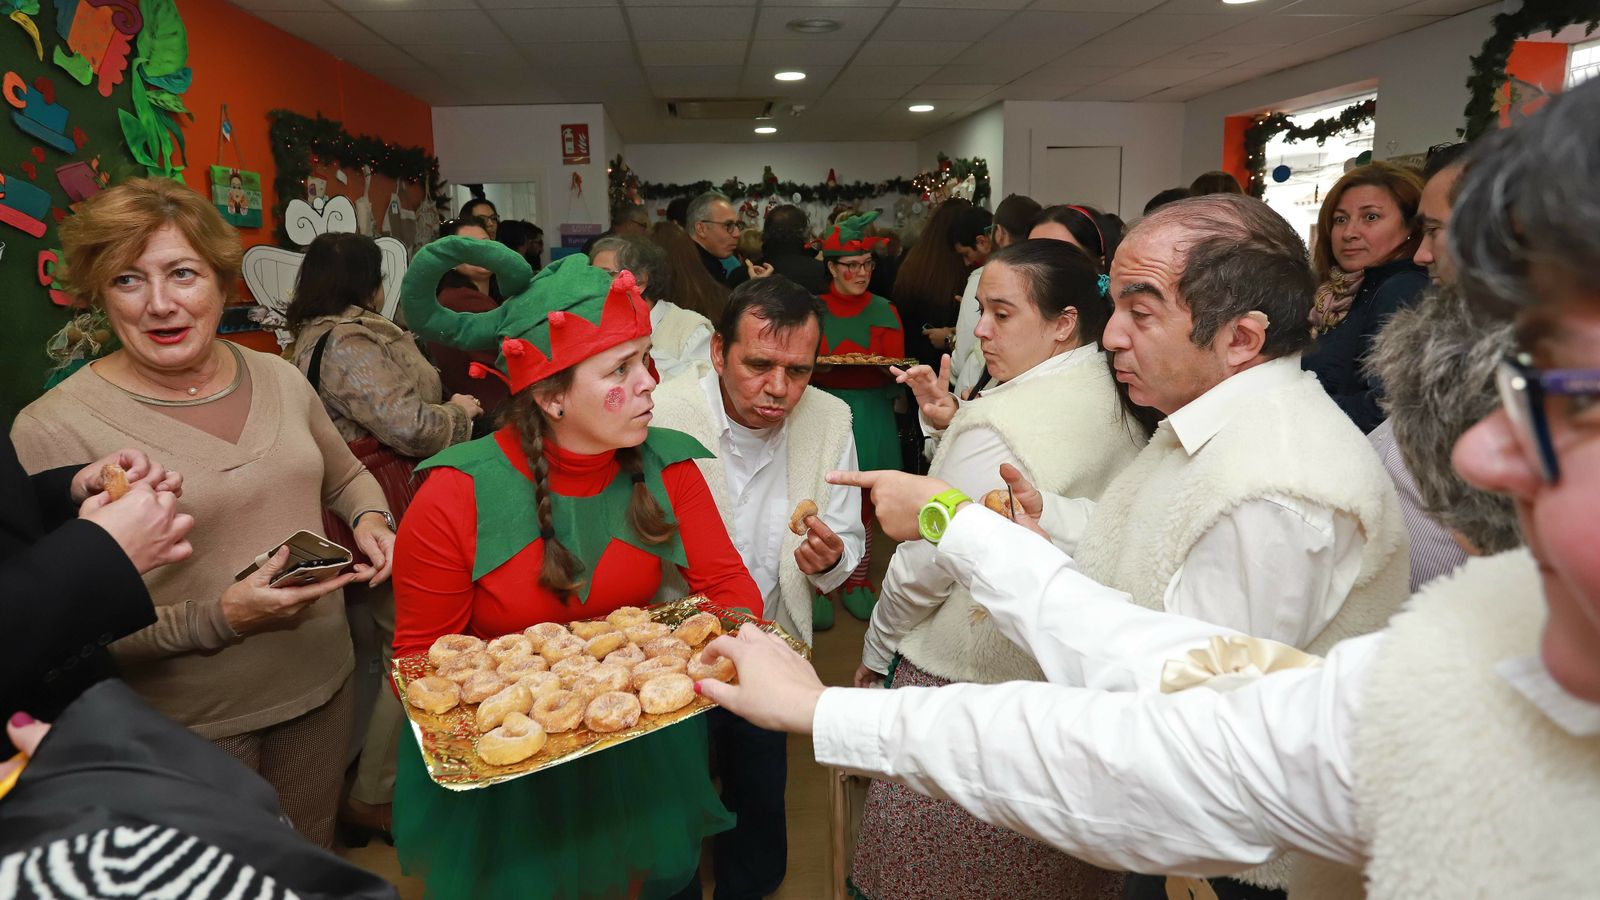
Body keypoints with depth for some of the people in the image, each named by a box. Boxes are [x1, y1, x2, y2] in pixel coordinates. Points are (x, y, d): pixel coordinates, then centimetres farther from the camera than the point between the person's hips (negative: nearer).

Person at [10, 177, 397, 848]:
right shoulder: (53, 428, -16)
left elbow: (346, 477, 16)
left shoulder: (281, 377, -1)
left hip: (321, 689, 4)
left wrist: (370, 519, -5)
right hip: (182, 728, -4)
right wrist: (218, 619, -27)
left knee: (312, 863, 24)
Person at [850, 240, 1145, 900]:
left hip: (967, 678, -8)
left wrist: (876, 653, -4)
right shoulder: (1118, 401, 2)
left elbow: (924, 567, -17)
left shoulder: (995, 423, -24)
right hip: (1077, 678, 8)